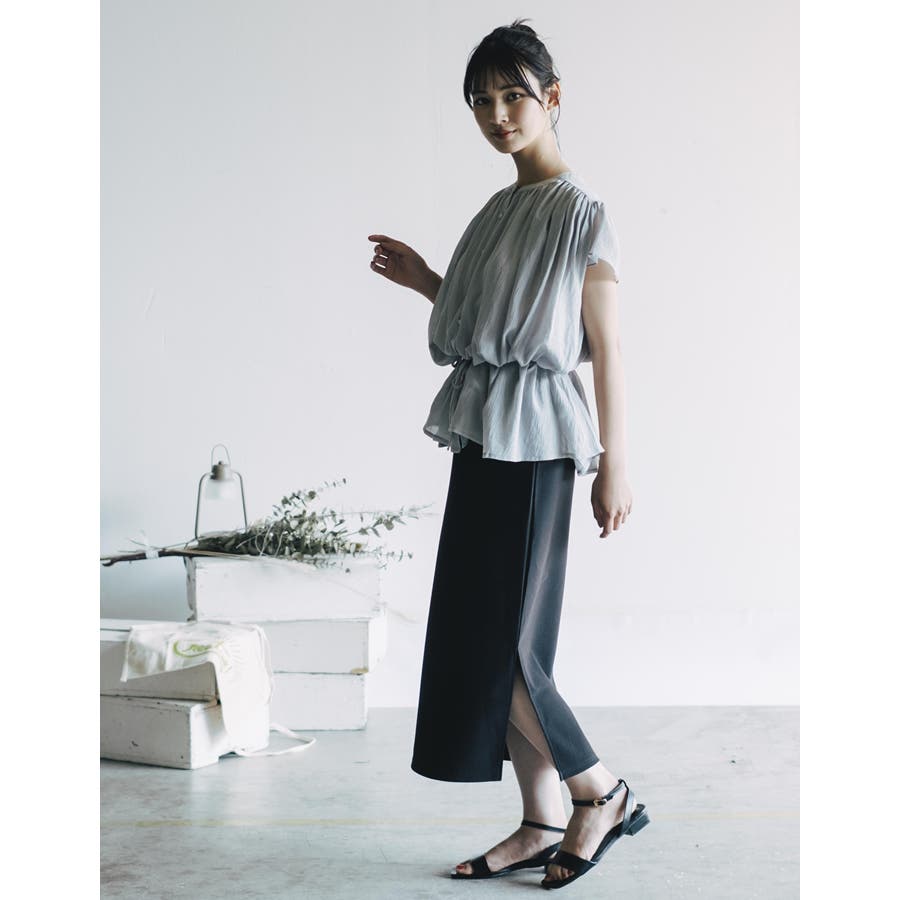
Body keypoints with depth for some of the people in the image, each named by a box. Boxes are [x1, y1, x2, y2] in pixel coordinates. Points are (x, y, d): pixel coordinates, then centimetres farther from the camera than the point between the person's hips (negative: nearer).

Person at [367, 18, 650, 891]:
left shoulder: (582, 214, -7)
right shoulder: (497, 212, 16)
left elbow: (606, 348, -9)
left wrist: (613, 465, -10)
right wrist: (426, 283, 17)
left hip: (536, 442, -8)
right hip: (481, 435, 9)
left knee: (502, 645, -6)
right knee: (481, 638, 8)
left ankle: (603, 793, 14)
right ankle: (542, 823, 19)